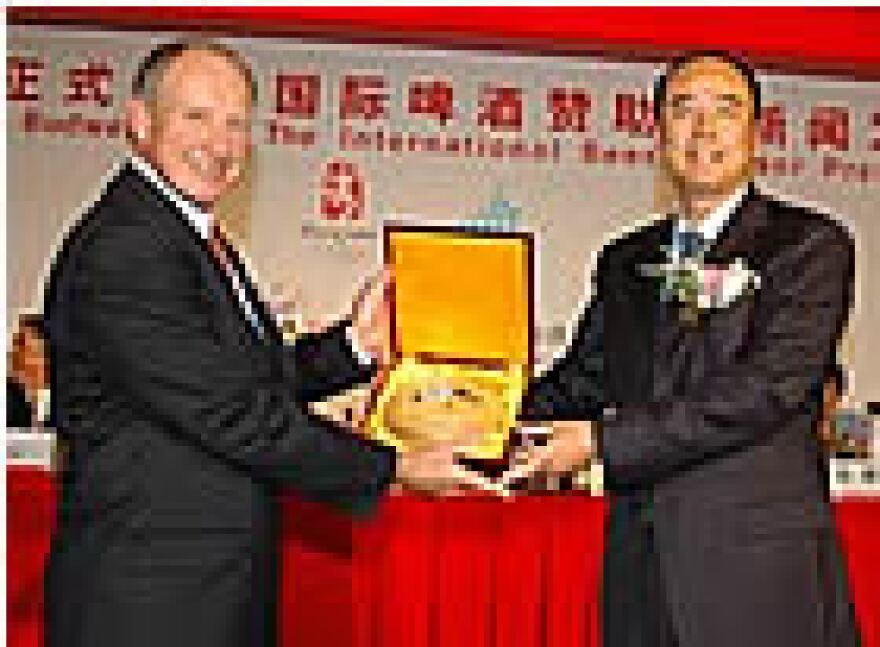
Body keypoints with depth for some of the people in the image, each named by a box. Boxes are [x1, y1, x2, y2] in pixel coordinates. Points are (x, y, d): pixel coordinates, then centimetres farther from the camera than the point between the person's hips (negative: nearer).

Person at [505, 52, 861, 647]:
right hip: (641, 562, 5)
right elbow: (583, 376, 14)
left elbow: (768, 387, -14)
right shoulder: (625, 261, 15)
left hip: (762, 574, -4)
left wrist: (602, 440, -17)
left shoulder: (810, 245, -3)